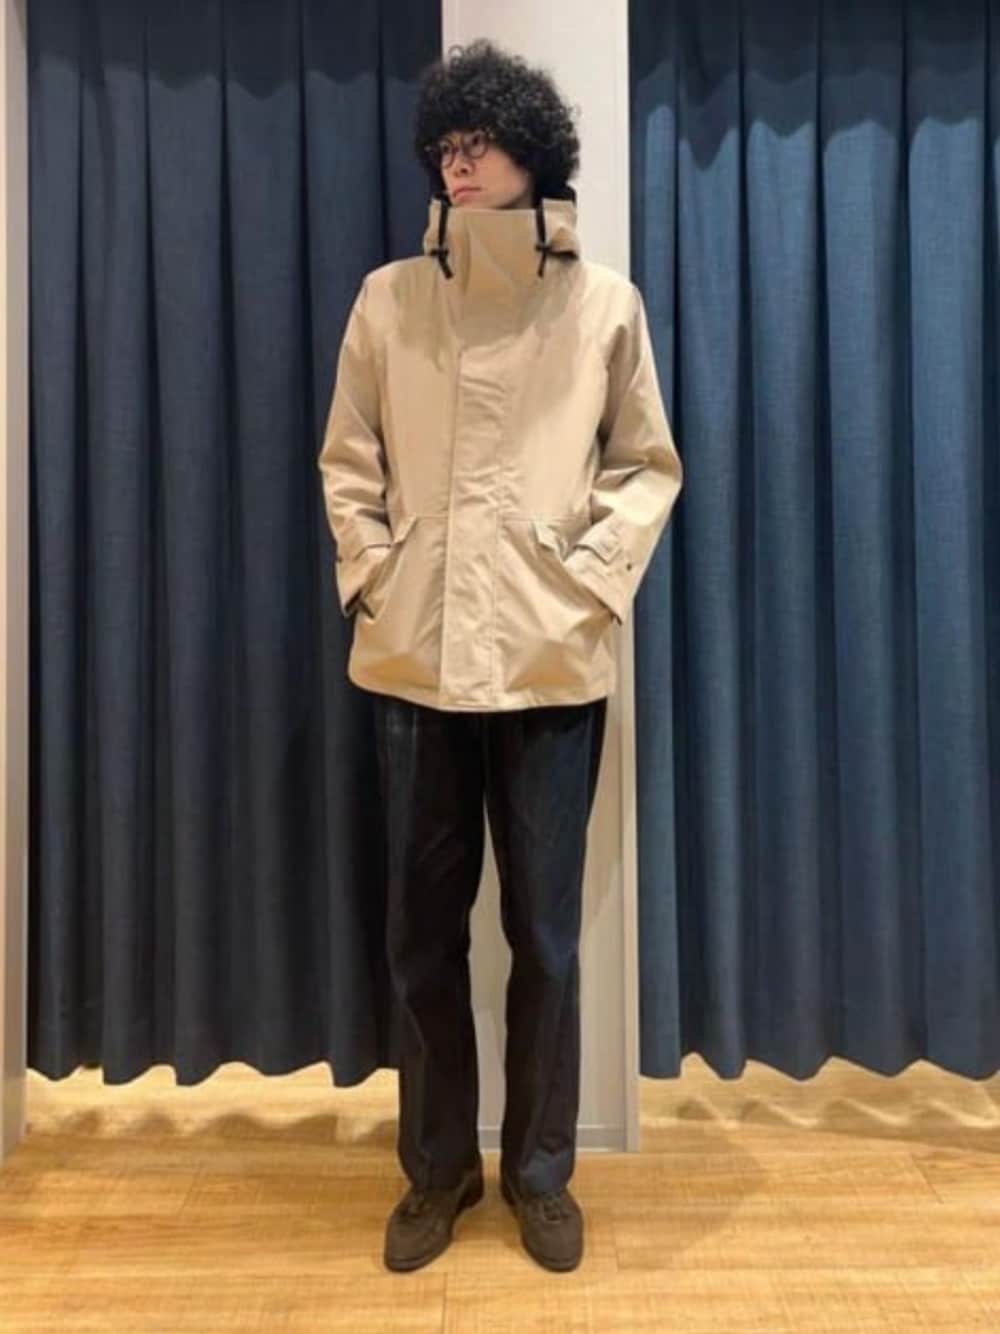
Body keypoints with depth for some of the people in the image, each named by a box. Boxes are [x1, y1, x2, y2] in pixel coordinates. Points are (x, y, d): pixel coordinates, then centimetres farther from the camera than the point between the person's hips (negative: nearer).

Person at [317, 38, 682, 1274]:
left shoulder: (605, 302, 6)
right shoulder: (389, 298, 9)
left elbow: (648, 466, 7)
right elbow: (347, 461, 10)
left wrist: (590, 579, -5)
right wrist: (369, 573, -2)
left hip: (551, 663, -1)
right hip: (414, 659, 1)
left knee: (547, 937, 7)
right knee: (422, 934, 9)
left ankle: (540, 1172, 29)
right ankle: (436, 1169, 30)